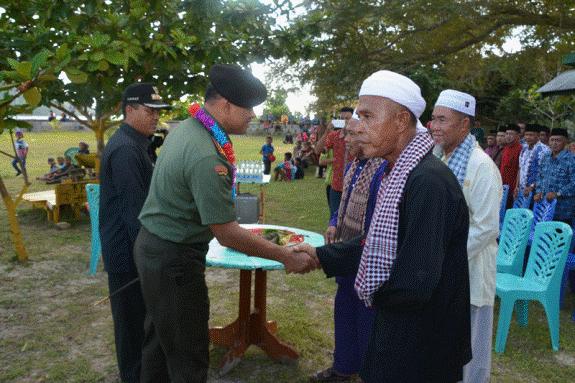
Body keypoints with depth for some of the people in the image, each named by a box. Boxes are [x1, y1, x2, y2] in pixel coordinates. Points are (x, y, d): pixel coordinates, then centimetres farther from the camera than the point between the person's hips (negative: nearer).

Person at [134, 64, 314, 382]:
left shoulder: (184, 128, 2)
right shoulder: (207, 157, -28)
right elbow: (226, 235, -25)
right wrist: (286, 257, -18)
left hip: (152, 245, 10)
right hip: (174, 259, -10)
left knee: (160, 339, 24)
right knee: (188, 357, 6)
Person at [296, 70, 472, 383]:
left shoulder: (429, 182, -27)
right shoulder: (400, 174, 4)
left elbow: (415, 284, -30)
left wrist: (374, 295, -10)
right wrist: (321, 256, 4)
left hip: (420, 346, -8)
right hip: (396, 326, 8)